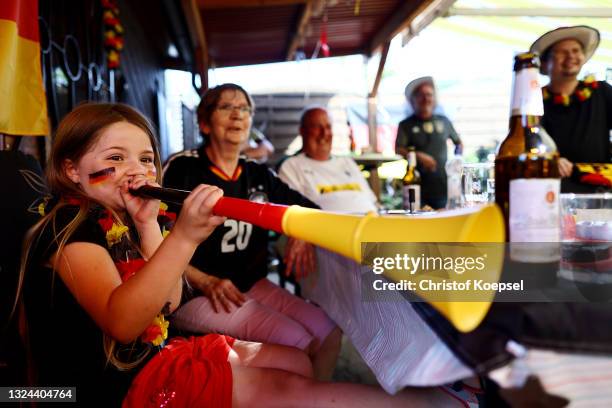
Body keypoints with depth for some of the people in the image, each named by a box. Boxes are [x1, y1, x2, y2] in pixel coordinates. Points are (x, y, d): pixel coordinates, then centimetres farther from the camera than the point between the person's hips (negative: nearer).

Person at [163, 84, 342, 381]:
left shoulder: (258, 175, 9)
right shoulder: (183, 169, -8)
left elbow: (308, 208, 18)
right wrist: (207, 283, -19)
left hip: (251, 285, 6)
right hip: (195, 294, -6)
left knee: (328, 333, -10)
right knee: (296, 343, -20)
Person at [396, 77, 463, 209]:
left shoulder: (443, 121, 14)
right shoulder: (406, 125, 5)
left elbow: (458, 143, 26)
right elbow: (398, 150, -6)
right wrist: (419, 156, -20)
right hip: (419, 188, -2)